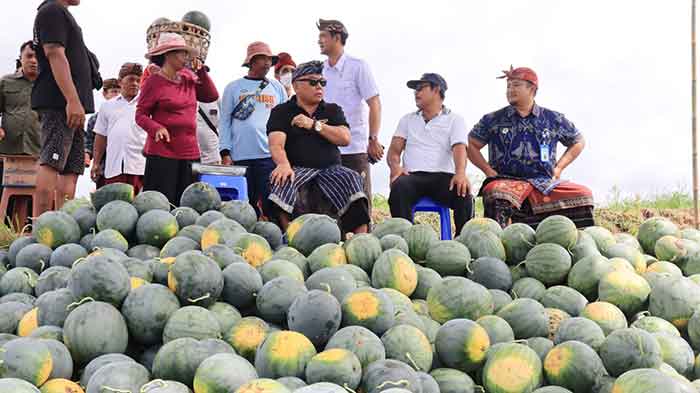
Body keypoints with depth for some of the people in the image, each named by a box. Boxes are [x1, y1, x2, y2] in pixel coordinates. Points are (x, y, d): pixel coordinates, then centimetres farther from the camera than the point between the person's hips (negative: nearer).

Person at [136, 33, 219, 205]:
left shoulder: (188, 78, 13)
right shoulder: (154, 82, -5)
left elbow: (212, 96, 16)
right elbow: (141, 115, -4)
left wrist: (201, 71, 8)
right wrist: (157, 128, -22)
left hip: (189, 152, 6)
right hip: (162, 153, -6)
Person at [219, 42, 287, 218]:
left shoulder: (277, 87, 13)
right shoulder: (233, 88, 9)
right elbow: (225, 121, 7)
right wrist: (225, 152, -3)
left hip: (271, 156, 0)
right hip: (240, 157, 0)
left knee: (271, 205, -5)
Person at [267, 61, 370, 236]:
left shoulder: (333, 110, 20)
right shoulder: (281, 112, 10)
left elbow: (345, 139, 4)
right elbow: (276, 143, -7)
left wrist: (315, 125, -5)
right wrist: (283, 164, -30)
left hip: (331, 168, 2)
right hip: (298, 168, -2)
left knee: (352, 178, -29)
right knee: (281, 181, -34)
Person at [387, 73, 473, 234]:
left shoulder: (455, 120, 14)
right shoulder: (407, 120, 24)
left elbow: (459, 148, -3)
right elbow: (394, 149, 13)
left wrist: (460, 173, -26)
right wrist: (395, 166, -13)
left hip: (443, 176, -1)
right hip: (412, 175, 2)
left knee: (463, 194, -33)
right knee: (399, 188, -34)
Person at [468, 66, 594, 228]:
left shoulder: (554, 119, 12)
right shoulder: (493, 120, 10)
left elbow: (578, 142, 23)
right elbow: (471, 145, 15)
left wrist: (559, 167, 11)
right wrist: (488, 170, 2)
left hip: (546, 183, 2)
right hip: (508, 181, -2)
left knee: (584, 194, -22)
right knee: (495, 192, -38)